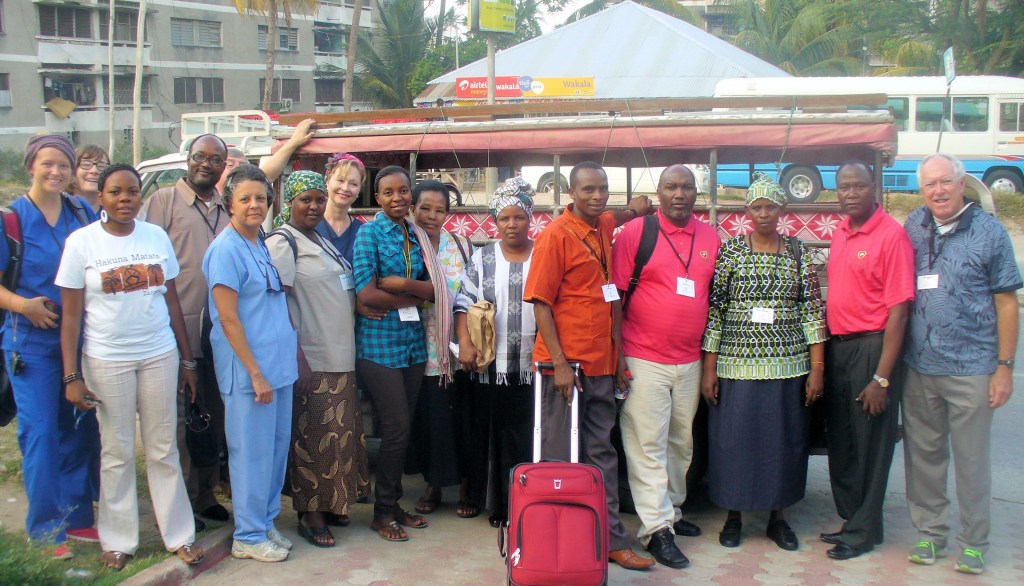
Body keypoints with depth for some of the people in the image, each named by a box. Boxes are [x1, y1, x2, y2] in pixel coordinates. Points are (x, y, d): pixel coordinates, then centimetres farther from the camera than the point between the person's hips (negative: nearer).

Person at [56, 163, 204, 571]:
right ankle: (118, 541, 22)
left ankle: (179, 535, 20)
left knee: (163, 449, 9)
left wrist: (186, 359, 10)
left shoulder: (157, 237, 4)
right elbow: (71, 315, -4)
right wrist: (71, 377, -8)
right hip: (106, 361, -2)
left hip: (159, 355, 2)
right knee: (117, 452, 8)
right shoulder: (81, 242, -5)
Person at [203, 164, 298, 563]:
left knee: (277, 446, 13)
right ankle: (249, 537, 13)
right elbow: (228, 319, -16)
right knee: (253, 451, 1)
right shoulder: (226, 249, -13)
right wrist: (255, 373, -18)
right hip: (248, 370, -8)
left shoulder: (260, 245, 12)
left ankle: (265, 522, 27)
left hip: (278, 365, 8)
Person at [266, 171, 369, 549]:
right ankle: (309, 514, 9)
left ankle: (329, 505, 26)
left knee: (340, 433, 14)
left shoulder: (322, 242, 18)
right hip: (310, 361, -9)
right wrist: (295, 355, -22)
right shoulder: (282, 242, -10)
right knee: (312, 437, -2)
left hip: (340, 358, 9)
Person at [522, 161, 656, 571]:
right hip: (566, 364, -6)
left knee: (602, 455, 12)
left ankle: (611, 540, 20)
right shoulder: (556, 235, -10)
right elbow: (540, 302, -12)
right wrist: (559, 363, -17)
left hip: (602, 364, 6)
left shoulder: (606, 227, 9)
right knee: (563, 459, 3)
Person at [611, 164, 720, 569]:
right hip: (644, 360, -5)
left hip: (690, 361, 5)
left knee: (681, 443, 15)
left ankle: (672, 510, 31)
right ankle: (657, 529, 2)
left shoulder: (710, 238, 8)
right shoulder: (634, 233, -6)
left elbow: (714, 296, 16)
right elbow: (616, 296, -5)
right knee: (648, 445, -2)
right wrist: (617, 356, -8)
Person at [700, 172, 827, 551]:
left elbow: (813, 309, 3)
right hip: (737, 364, -1)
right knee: (734, 438, 4)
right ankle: (733, 516, 20)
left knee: (784, 440, 8)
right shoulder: (730, 250, 0)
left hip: (788, 364, 2)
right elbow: (713, 308, -1)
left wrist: (817, 367, -2)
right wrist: (708, 368, -4)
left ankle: (778, 517, 23)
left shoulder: (797, 251, 5)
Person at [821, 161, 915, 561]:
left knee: (869, 441, 4)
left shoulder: (891, 235, -13)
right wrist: (822, 355, 10)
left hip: (870, 347, -7)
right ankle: (850, 518, 29)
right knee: (840, 439, 14)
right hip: (836, 346, 7)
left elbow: (898, 310, -17)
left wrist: (882, 377, -19)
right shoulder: (839, 234, 10)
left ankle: (864, 531, 17)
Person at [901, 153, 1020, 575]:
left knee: (971, 460, 6)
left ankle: (974, 541, 19)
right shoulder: (913, 227, 6)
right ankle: (929, 532, 26)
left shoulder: (988, 231, -2)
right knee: (923, 455, 11)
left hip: (971, 369, -3)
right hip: (918, 366, 3)